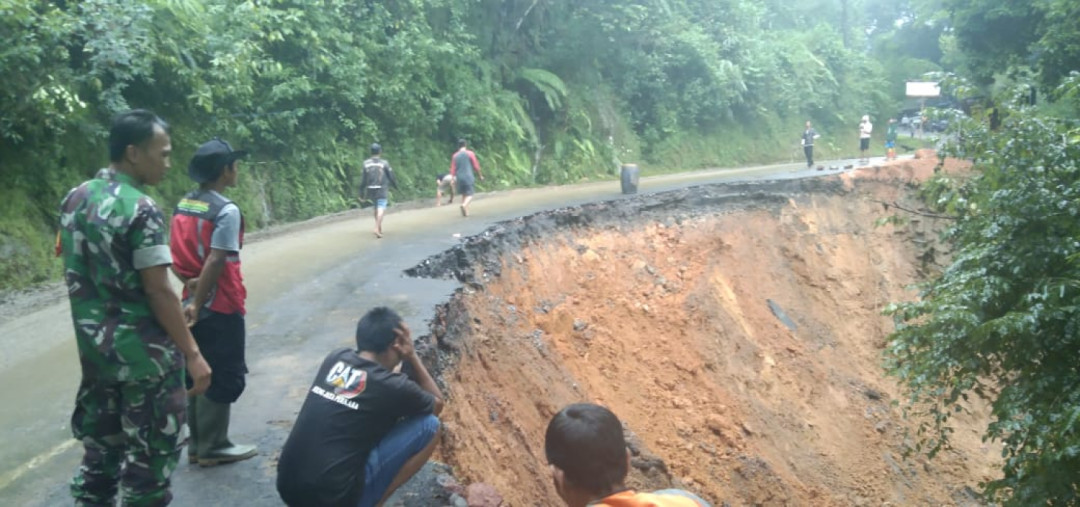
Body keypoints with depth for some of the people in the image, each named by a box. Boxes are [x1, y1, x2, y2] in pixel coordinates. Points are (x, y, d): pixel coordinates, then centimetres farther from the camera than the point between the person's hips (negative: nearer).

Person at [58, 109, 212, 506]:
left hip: (94, 347, 8)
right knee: (150, 452, 5)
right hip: (143, 351, -8)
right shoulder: (140, 209, -19)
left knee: (100, 444, 19)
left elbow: (73, 273, 13)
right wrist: (192, 353, -15)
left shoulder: (74, 199, 5)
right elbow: (157, 290, -20)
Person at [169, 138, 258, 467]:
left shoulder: (183, 205, 8)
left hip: (196, 305, 8)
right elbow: (215, 262, -23)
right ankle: (213, 447, 11)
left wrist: (189, 283, -4)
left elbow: (174, 254, 6)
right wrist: (198, 303, -18)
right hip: (221, 307, -8)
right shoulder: (226, 211, -18)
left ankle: (197, 444, 24)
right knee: (223, 377, 4)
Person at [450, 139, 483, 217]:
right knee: (470, 195, -5)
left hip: (459, 178, 4)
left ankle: (466, 212, 10)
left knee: (463, 195, 15)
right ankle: (464, 205, -33)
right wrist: (480, 175, 11)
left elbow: (452, 169, 6)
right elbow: (476, 166, 1)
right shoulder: (470, 153, 0)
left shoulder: (455, 156, 9)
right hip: (468, 177, -4)